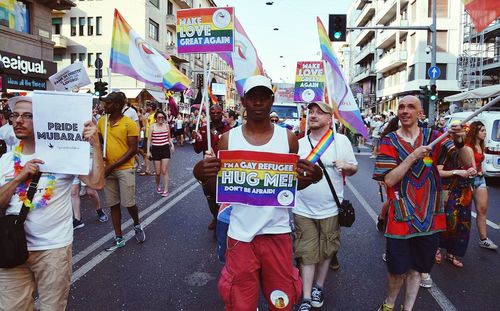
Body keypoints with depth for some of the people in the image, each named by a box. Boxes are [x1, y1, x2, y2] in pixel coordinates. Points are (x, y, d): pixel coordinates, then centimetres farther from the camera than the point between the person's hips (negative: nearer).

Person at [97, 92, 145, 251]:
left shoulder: (129, 124, -10)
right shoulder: (101, 122, 6)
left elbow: (133, 149, -12)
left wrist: (113, 166, -15)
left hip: (125, 169, -5)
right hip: (108, 169, 5)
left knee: (129, 203, -1)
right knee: (113, 204, 9)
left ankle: (137, 226, 29)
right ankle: (119, 238, 20)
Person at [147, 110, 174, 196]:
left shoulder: (167, 126, 4)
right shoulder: (152, 126, -3)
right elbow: (149, 140, -1)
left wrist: (172, 145, 0)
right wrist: (148, 151, -7)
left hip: (165, 149, 1)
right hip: (156, 149, -1)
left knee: (164, 171, -3)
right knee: (157, 172, 4)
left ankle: (165, 190, 2)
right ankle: (158, 186, 31)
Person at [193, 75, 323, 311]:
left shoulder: (288, 138, -1)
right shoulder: (228, 139, -2)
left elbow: (294, 184, 8)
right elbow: (216, 189, 3)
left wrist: (313, 177, -13)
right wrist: (202, 174, -18)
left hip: (277, 231, 1)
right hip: (240, 233, 0)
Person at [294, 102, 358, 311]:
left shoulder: (341, 141, -4)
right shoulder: (299, 143, 2)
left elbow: (354, 168, 2)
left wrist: (346, 166, -18)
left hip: (330, 209, 0)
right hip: (303, 209, 1)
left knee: (326, 251, 15)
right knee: (307, 253, 5)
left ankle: (318, 287, 37)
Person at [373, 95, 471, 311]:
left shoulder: (433, 137, 1)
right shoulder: (390, 141, -5)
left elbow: (467, 163, -5)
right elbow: (389, 180, -13)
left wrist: (459, 143, -25)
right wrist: (413, 156, -21)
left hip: (429, 218, 2)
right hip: (401, 218, -2)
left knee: (417, 269, 15)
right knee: (398, 269, 7)